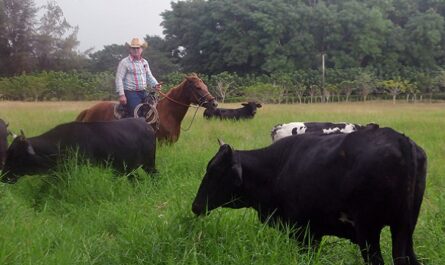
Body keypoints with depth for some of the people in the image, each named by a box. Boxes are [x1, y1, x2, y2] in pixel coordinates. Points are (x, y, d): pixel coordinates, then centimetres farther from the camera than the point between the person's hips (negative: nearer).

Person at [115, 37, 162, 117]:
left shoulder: (144, 62, 16)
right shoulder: (124, 62, -4)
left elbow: (149, 76, 22)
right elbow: (119, 79, -8)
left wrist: (155, 85, 1)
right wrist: (121, 95, -17)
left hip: (144, 93, 7)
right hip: (131, 93, -7)